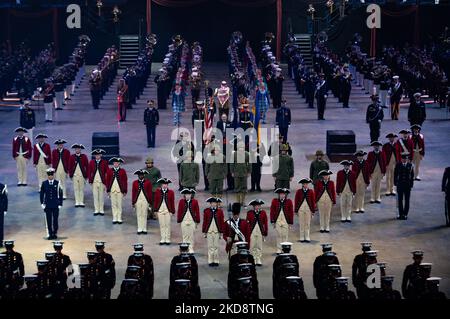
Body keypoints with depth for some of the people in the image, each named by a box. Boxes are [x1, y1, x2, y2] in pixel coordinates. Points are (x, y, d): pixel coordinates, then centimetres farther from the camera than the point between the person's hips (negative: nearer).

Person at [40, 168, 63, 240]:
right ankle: (50, 234, 9)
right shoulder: (44, 183, 2)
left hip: (56, 205, -1)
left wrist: (60, 204, -3)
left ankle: (55, 233, 16)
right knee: (49, 220, 3)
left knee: (55, 220, 3)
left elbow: (60, 194, 1)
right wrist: (42, 203, -1)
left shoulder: (57, 183, -2)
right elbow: (42, 194, 6)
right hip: (47, 205, 1)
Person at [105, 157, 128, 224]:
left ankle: (119, 219, 9)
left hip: (120, 190, -1)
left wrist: (125, 191, -1)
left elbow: (125, 181, 1)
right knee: (113, 204, 5)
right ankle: (114, 219, 11)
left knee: (119, 205, 2)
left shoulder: (122, 171, -1)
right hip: (112, 190, 1)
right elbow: (107, 181, 6)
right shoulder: (109, 171, 3)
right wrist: (108, 190, 3)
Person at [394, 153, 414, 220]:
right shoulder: (398, 165, -1)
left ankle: (405, 214, 11)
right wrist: (395, 183, -1)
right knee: (400, 200, 5)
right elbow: (395, 175, 3)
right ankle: (400, 214, 13)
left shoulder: (410, 165, 0)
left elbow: (412, 176, 3)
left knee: (407, 200, 4)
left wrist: (411, 184, -2)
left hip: (408, 185, 0)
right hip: (400, 185, 0)